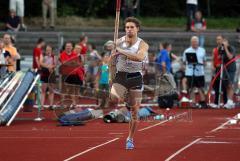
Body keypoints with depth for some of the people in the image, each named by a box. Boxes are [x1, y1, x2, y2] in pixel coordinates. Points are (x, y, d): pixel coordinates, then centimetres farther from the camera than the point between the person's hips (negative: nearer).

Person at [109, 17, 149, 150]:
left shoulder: (142, 44, -5)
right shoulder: (119, 42, 3)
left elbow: (139, 57, -27)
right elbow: (111, 63, 13)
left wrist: (122, 51, -27)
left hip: (135, 78, -1)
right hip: (120, 76, 1)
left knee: (134, 111, 3)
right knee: (113, 98, -31)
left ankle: (130, 139, 18)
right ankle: (124, 97, 3)